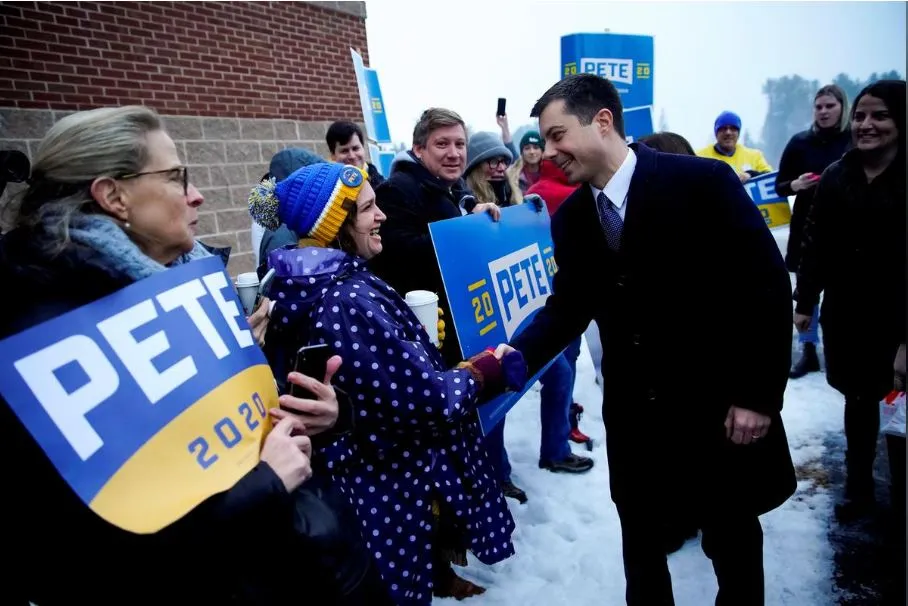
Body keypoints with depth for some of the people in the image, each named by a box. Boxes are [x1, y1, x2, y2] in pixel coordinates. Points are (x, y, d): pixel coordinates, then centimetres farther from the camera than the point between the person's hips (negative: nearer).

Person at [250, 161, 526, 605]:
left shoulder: (305, 287, 1)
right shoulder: (350, 299, -28)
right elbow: (429, 401, -27)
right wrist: (486, 371, -12)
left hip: (361, 472, 9)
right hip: (394, 482, -8)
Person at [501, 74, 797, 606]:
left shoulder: (702, 181, -15)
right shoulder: (570, 218, 0)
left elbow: (768, 285, -13)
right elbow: (568, 307, 2)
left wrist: (759, 394, -14)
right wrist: (516, 356, -15)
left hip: (719, 408, -3)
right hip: (633, 413, 4)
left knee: (733, 545, 18)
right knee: (640, 545, 19)